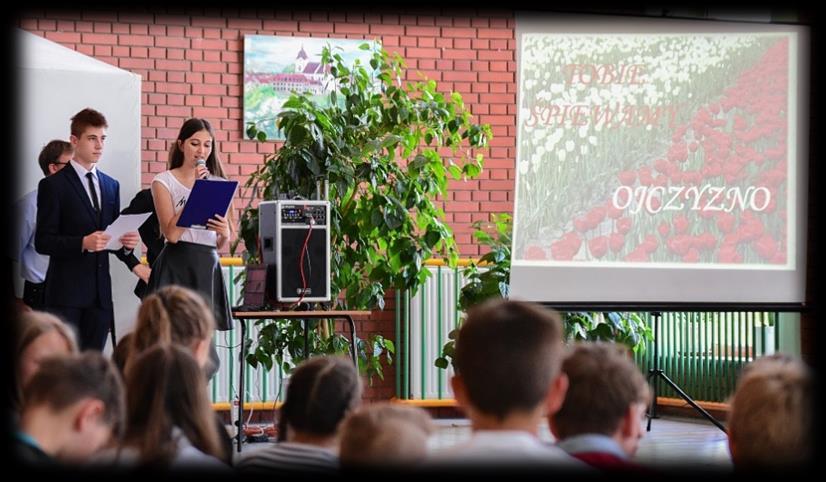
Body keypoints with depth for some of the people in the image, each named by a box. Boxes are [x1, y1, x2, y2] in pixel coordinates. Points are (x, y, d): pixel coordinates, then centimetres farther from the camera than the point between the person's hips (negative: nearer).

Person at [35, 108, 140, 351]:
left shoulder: (111, 185, 16)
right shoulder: (53, 185, -2)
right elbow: (43, 241, -8)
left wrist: (126, 244, -2)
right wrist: (82, 243, -21)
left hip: (100, 292, 5)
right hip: (66, 293, -5)